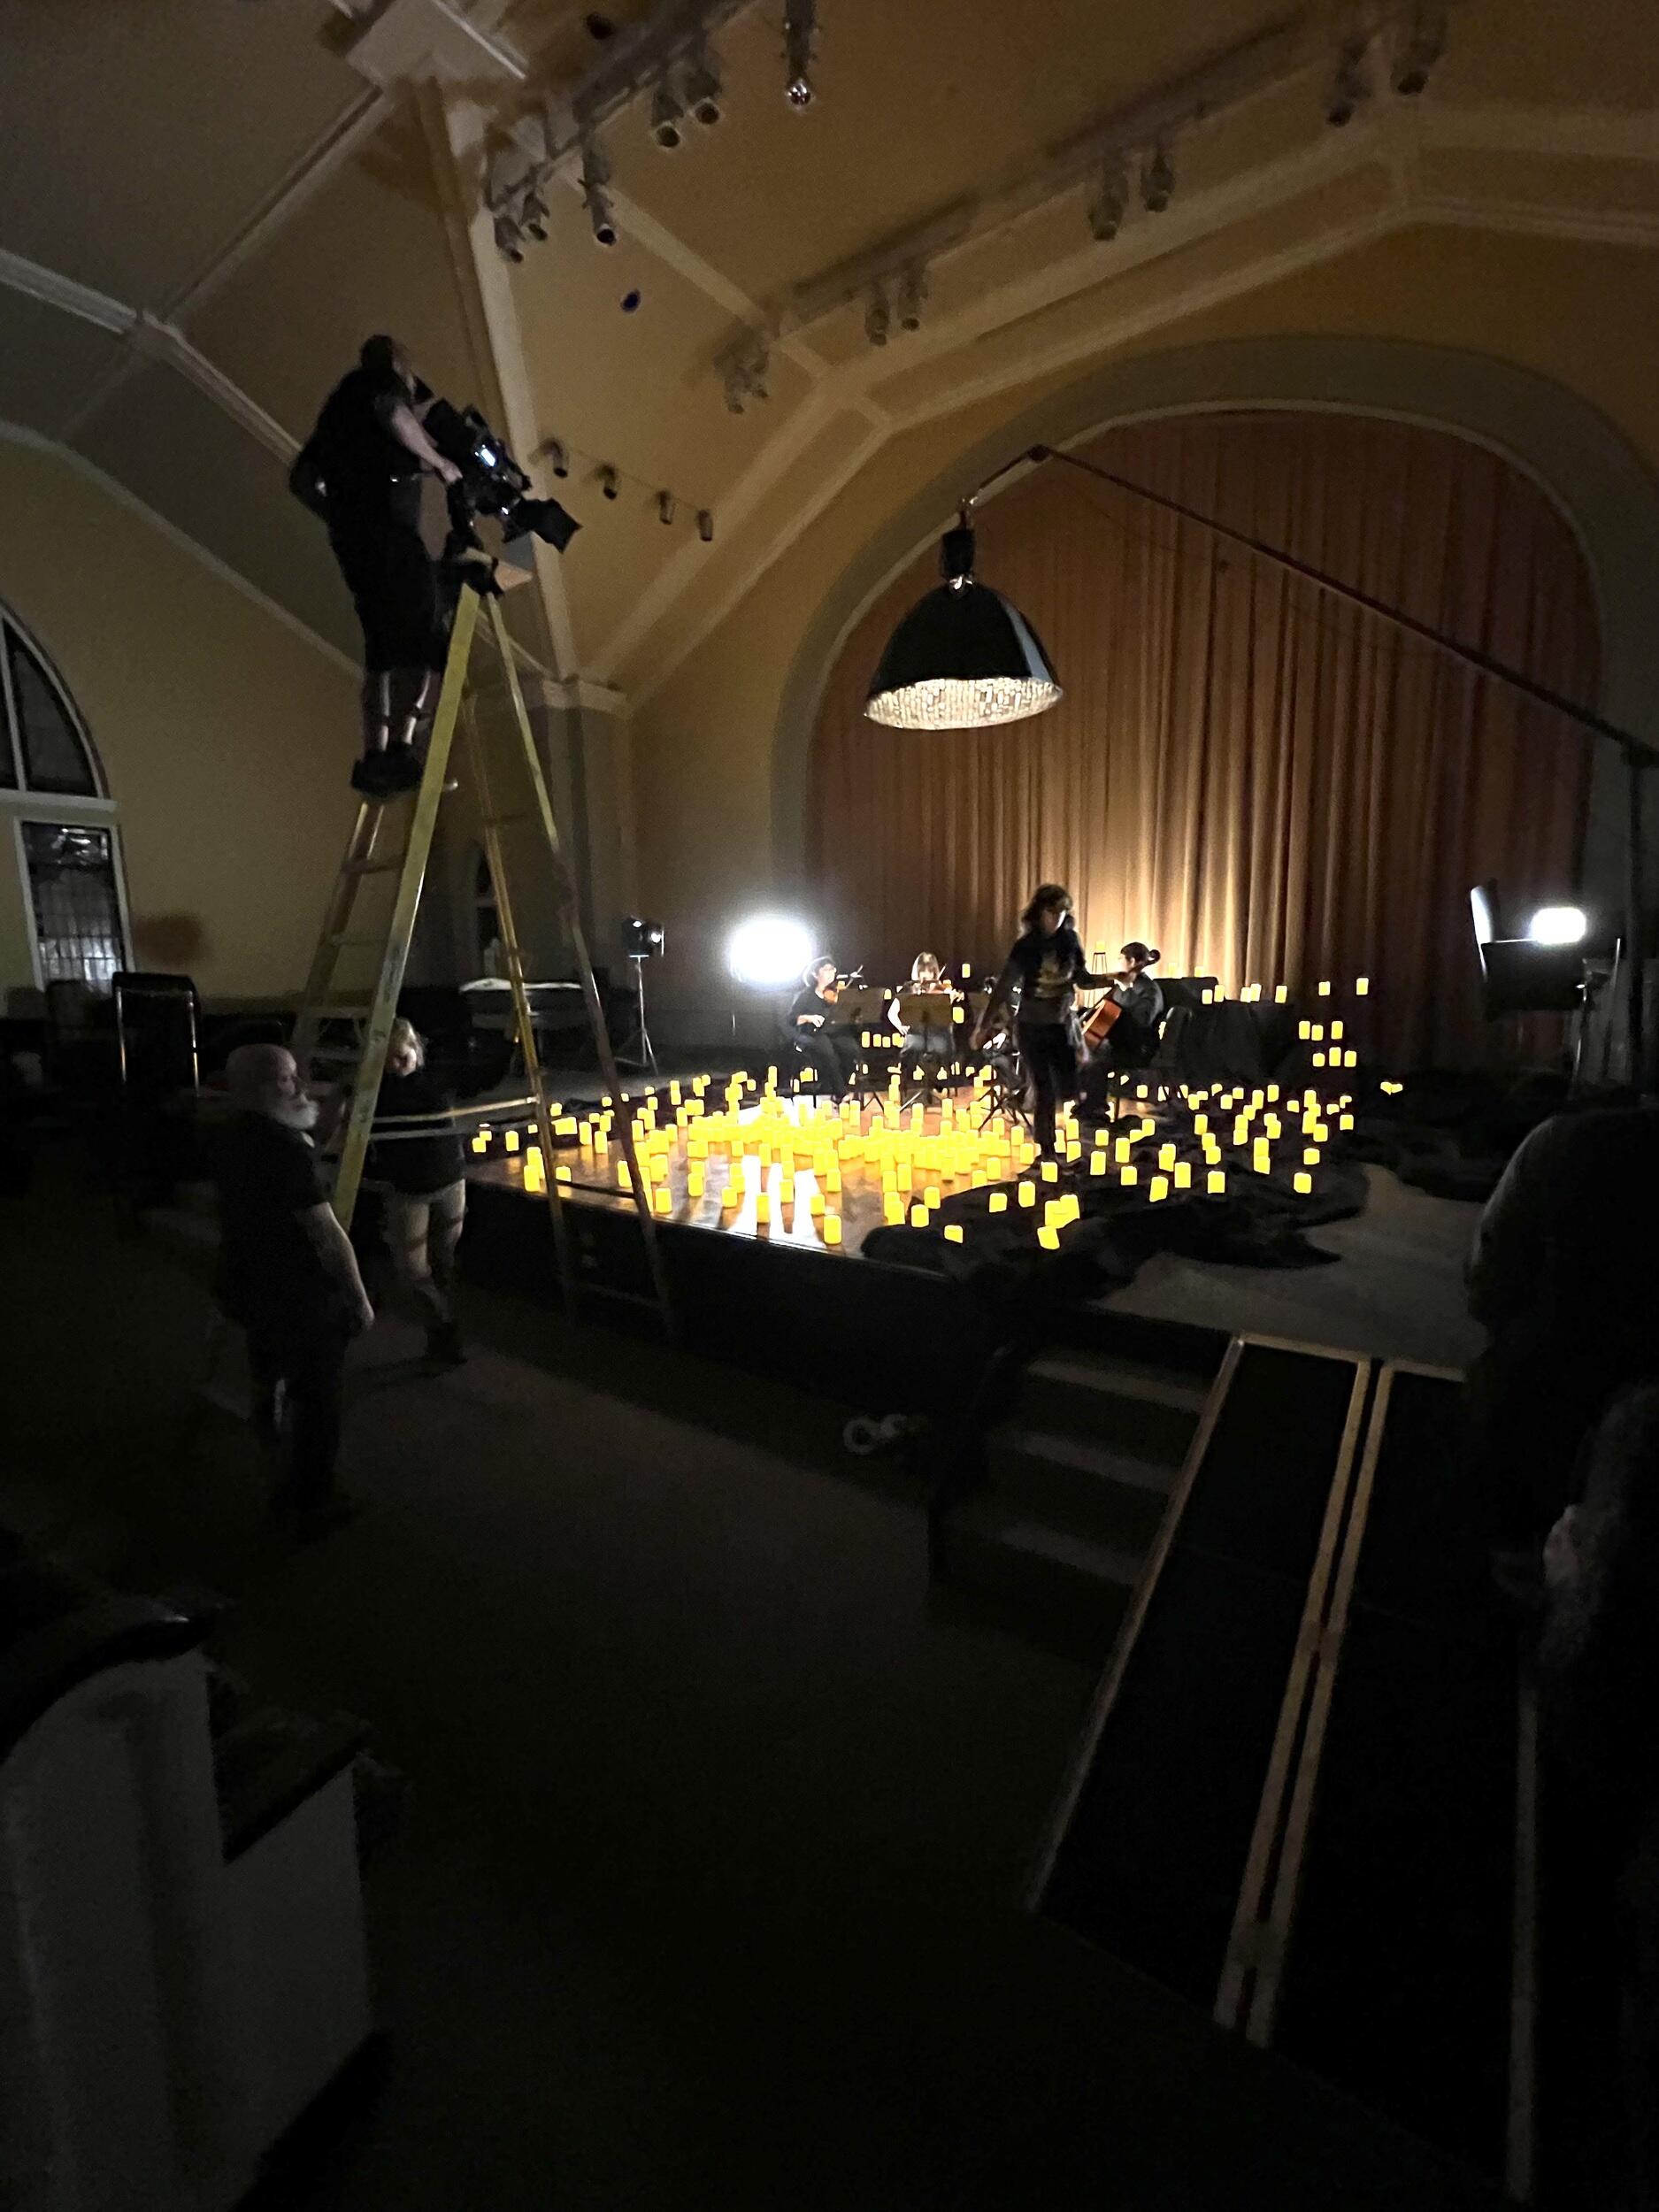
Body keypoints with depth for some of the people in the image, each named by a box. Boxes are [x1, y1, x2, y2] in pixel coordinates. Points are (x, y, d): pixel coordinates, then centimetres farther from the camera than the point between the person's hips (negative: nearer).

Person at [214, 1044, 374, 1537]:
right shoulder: (286, 1148, -27)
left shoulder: (232, 1140, 2)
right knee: (316, 1404, 6)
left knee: (270, 1388, 28)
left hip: (249, 1292, 10)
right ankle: (312, 1506, 20)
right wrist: (360, 1298, -15)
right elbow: (327, 1235, -24)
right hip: (302, 1301, -9)